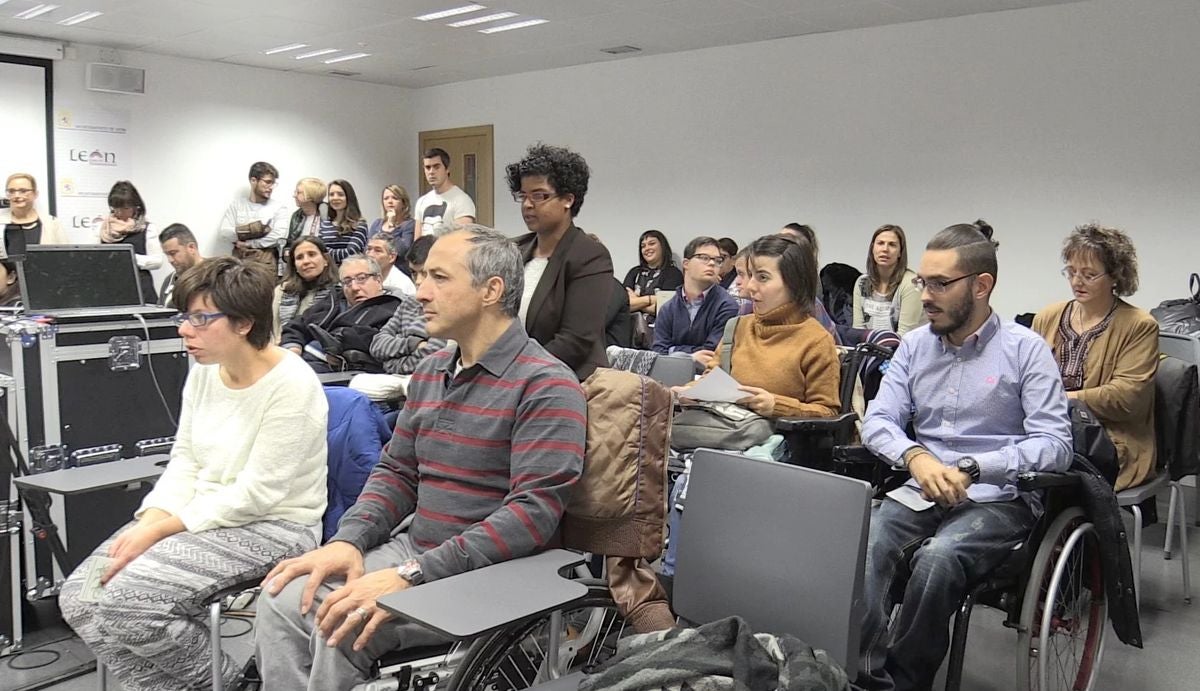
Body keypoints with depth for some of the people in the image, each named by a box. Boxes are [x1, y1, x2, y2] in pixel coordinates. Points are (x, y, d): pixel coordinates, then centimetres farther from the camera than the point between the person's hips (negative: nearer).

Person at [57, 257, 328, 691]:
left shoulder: (292, 385, -19)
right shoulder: (204, 371, 5)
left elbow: (255, 496, -20)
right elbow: (184, 463, 10)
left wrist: (159, 531, -18)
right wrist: (147, 522, -8)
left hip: (271, 527, -8)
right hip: (204, 516, 8)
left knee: (128, 604, -21)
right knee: (79, 598, -5)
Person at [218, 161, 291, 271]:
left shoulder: (279, 207, 3)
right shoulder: (237, 204, 10)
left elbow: (279, 237, -11)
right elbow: (223, 232, 0)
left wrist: (247, 243, -7)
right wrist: (255, 229, -11)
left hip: (266, 263, -2)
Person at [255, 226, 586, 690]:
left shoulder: (545, 386, -15)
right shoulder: (431, 372, 11)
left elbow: (533, 512, -23)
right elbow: (396, 471, 15)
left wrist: (412, 576, -27)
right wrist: (349, 540, -6)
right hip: (413, 549, 7)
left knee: (341, 626, -24)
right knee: (283, 599, -10)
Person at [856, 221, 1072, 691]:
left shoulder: (1026, 349, -1)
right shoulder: (914, 345, 12)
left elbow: (1055, 445, -9)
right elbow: (878, 421, 6)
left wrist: (971, 469, -20)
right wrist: (915, 456, -16)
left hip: (999, 498, -3)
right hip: (921, 491, 4)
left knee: (937, 558, -34)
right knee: (860, 547, -28)